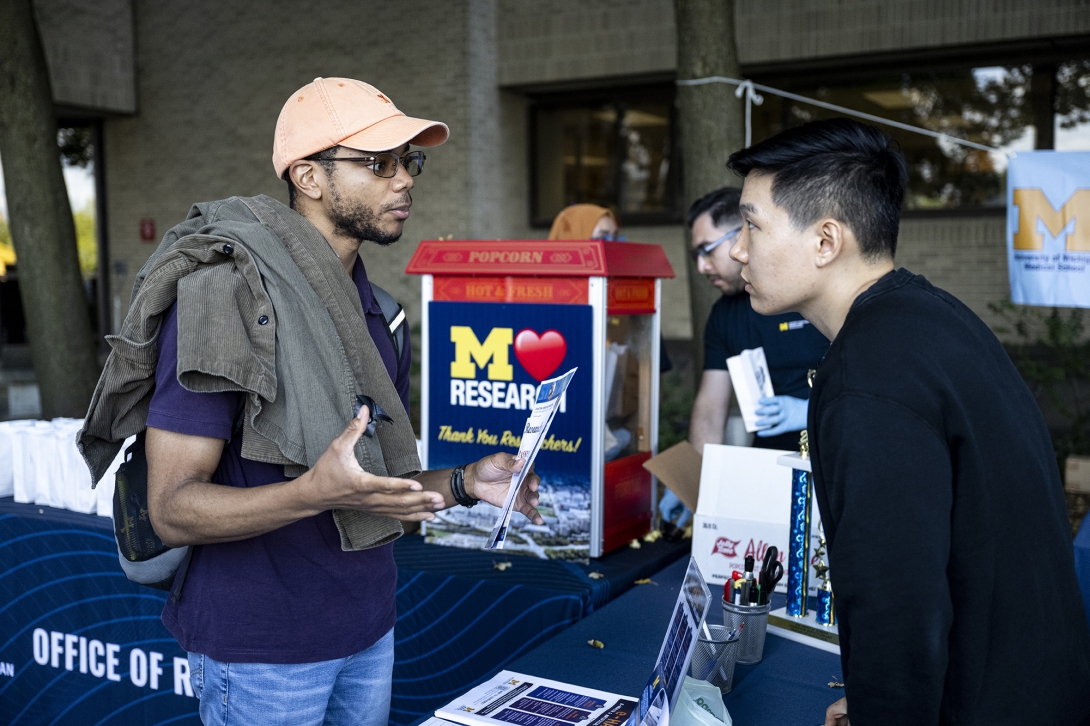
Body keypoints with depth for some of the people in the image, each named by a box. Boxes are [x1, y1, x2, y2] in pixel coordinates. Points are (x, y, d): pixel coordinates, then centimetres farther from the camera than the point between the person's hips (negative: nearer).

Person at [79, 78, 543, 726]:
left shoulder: (369, 308, 9)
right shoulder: (225, 293, -17)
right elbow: (174, 509, -20)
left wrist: (463, 484, -2)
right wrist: (314, 493, -36)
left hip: (369, 626, 8)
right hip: (263, 651, -7)